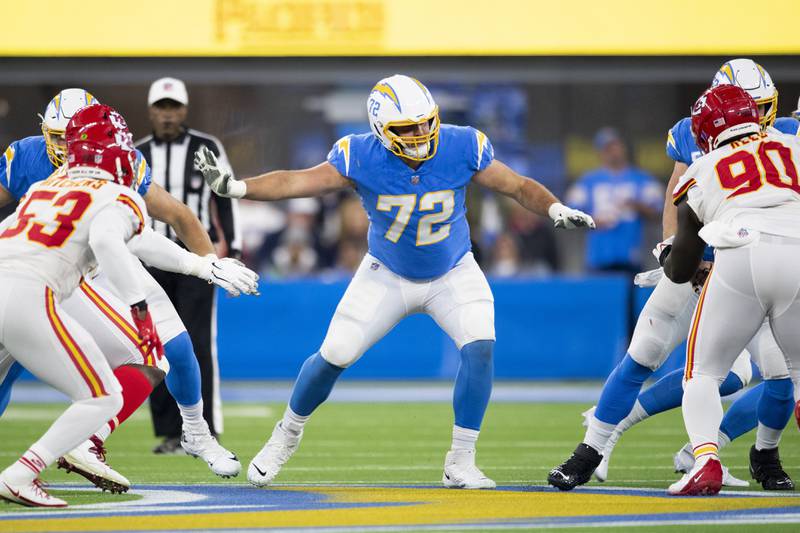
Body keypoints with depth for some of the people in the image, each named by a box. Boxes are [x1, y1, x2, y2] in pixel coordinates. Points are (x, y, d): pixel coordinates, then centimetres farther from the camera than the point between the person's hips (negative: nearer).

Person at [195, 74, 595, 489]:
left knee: (480, 347, -22)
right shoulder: (361, 158, -24)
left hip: (453, 274, 0)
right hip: (387, 276, 0)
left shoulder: (462, 148, -22)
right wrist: (234, 187, -36)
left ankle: (460, 465, -12)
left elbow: (519, 187, -12)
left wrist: (556, 209, -31)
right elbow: (296, 182, -23)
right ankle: (288, 433, 27)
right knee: (334, 356, -2)